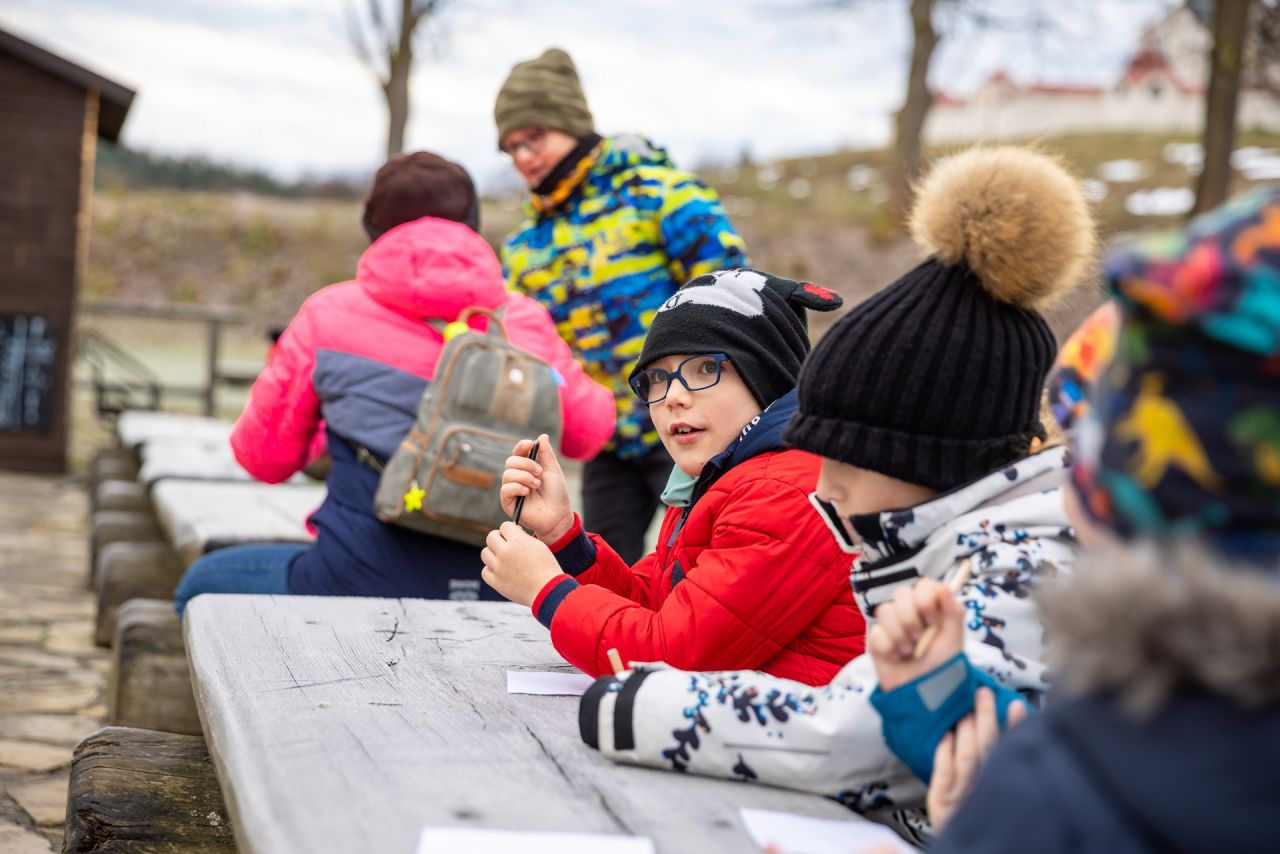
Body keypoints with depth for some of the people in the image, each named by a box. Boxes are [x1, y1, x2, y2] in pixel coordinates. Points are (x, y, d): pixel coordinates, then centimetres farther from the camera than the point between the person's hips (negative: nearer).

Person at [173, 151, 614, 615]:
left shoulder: (328, 314, 4)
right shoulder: (525, 320, 6)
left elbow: (263, 456, 12)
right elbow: (588, 432, 19)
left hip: (360, 581, -1)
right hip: (498, 590, 1)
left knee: (200, 586, 25)